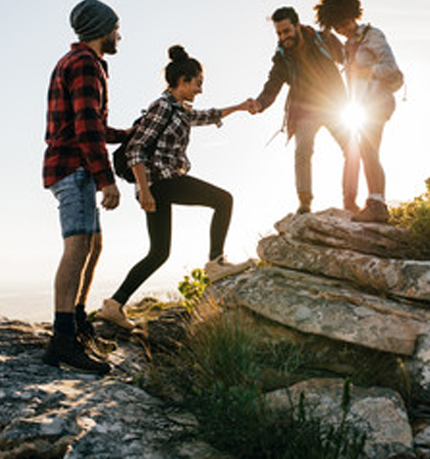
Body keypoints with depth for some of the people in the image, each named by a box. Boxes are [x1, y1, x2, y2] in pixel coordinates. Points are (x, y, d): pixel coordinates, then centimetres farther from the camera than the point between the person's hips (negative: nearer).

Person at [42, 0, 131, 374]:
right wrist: (108, 180, -28)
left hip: (70, 171, 11)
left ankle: (78, 319, 30)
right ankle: (63, 341, -34)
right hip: (74, 169, -11)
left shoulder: (73, 65, 25)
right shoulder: (85, 64, -9)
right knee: (79, 247, -24)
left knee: (93, 245, 19)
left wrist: (130, 135, 38)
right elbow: (87, 126, -22)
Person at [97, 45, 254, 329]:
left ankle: (115, 304, 9)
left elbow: (206, 117, 42)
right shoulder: (162, 106, -7)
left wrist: (238, 108, 45)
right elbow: (136, 148, -13)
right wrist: (145, 189, -20)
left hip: (164, 182, 10)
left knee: (159, 253, 9)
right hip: (161, 178, -10)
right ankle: (215, 262, -11)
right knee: (223, 199, -7)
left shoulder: (181, 109, 21)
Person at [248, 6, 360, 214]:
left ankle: (350, 201, 5)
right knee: (302, 151, -24)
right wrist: (258, 104, -34)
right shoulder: (282, 59, -8)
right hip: (306, 110, -1)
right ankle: (304, 202, -21)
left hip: (335, 105, 2)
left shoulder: (324, 40, -8)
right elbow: (270, 90, -12)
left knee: (352, 151, -6)